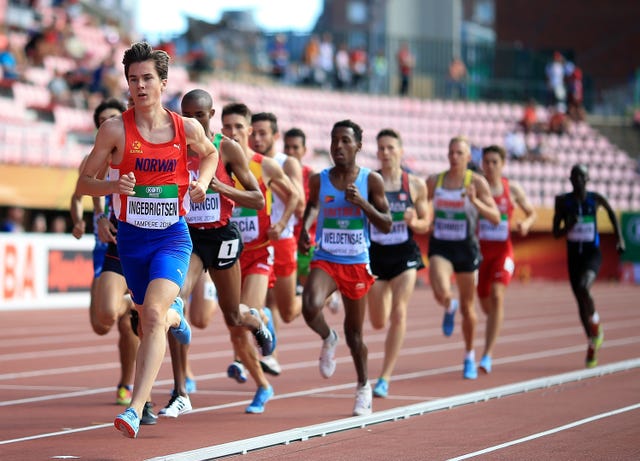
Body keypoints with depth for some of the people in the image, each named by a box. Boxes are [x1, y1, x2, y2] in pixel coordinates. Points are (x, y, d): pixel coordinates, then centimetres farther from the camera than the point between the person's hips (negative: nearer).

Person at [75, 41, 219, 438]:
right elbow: (83, 184, -2)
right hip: (132, 238, 2)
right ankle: (176, 315, 55)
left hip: (173, 237, -2)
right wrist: (114, 185, -22)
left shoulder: (188, 129, -3)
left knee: (154, 313, -23)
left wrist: (203, 181, 0)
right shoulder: (115, 130, -7)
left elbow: (211, 153, 21)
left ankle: (136, 409, -28)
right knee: (150, 322, 15)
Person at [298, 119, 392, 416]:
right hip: (324, 261, 0)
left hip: (357, 264, 0)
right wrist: (304, 228, 0)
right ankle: (328, 339, 6)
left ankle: (363, 386, 32)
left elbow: (386, 225, -2)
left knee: (354, 331, 9)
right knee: (310, 307, -29)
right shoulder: (319, 180, 0)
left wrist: (362, 203, -16)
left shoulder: (371, 180, -3)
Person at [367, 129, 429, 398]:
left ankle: (385, 378, -7)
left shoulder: (415, 185, 1)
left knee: (399, 314, -13)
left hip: (404, 254, -1)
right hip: (375, 254, 1)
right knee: (378, 323, 8)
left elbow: (424, 226, 8)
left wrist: (413, 221, -14)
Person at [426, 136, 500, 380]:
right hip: (440, 247, 1)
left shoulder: (477, 182, -5)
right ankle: (449, 308, 13)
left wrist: (476, 202, -25)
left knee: (468, 308, 8)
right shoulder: (434, 181, 3)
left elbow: (495, 218, -10)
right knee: (441, 294, -26)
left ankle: (469, 355, 29)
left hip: (466, 248, -1)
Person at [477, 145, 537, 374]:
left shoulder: (512, 188, 2)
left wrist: (525, 224, -7)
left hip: (503, 251, -1)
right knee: (486, 305, 11)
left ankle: (487, 355, -23)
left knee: (496, 296, -22)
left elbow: (531, 212, 14)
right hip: (479, 250, 1)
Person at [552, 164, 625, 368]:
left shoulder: (595, 199, -5)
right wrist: (568, 227, -22)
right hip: (573, 254, 3)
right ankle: (592, 345, 23)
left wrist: (620, 238, 13)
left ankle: (595, 323, -2)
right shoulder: (563, 201, -3)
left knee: (583, 288, -29)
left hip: (592, 253, -3)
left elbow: (611, 213, 16)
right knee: (581, 301, 9)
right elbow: (556, 233, -2)